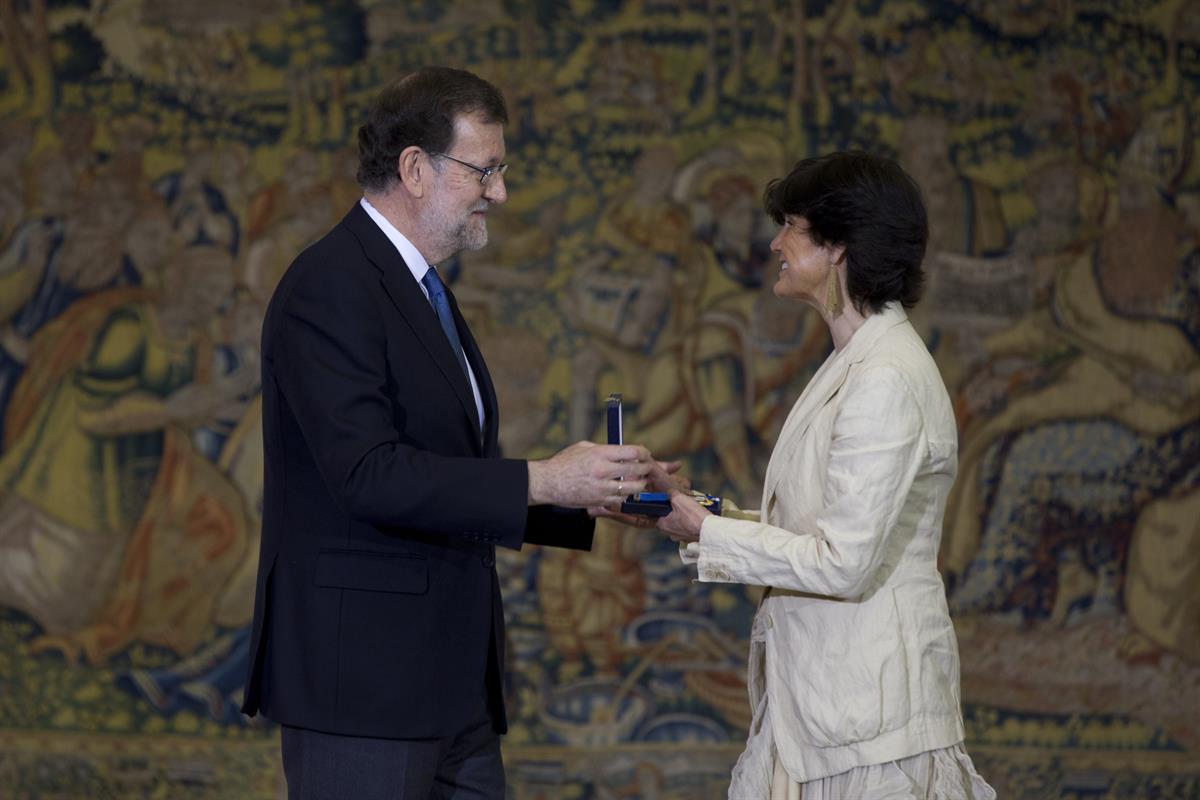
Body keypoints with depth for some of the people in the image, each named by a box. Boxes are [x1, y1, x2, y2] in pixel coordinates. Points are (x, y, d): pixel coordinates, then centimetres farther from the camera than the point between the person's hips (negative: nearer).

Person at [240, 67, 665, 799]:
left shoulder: (424, 294, 19)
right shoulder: (330, 288, -12)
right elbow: (368, 475, -23)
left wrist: (591, 500, 10)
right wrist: (540, 482, -20)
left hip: (450, 683, 9)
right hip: (361, 680, -9)